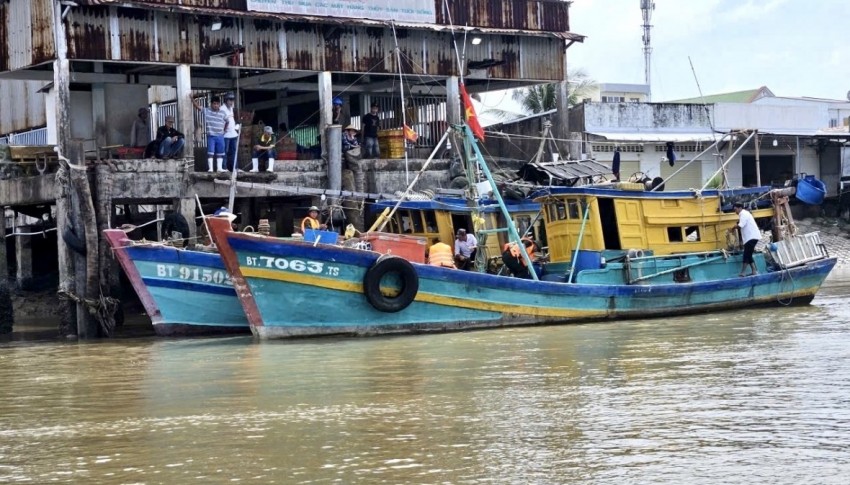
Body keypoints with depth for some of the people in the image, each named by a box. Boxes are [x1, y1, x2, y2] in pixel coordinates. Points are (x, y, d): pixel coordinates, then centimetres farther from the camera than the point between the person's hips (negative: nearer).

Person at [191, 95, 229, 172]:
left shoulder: (222, 113, 6)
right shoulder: (206, 111, 0)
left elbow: (227, 121, 20)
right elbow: (197, 106, -5)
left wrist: (225, 130, 14)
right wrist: (192, 99, -16)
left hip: (220, 136, 3)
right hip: (211, 136, -3)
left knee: (220, 152, 6)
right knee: (210, 152, -5)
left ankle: (220, 168, 12)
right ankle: (210, 168, -3)